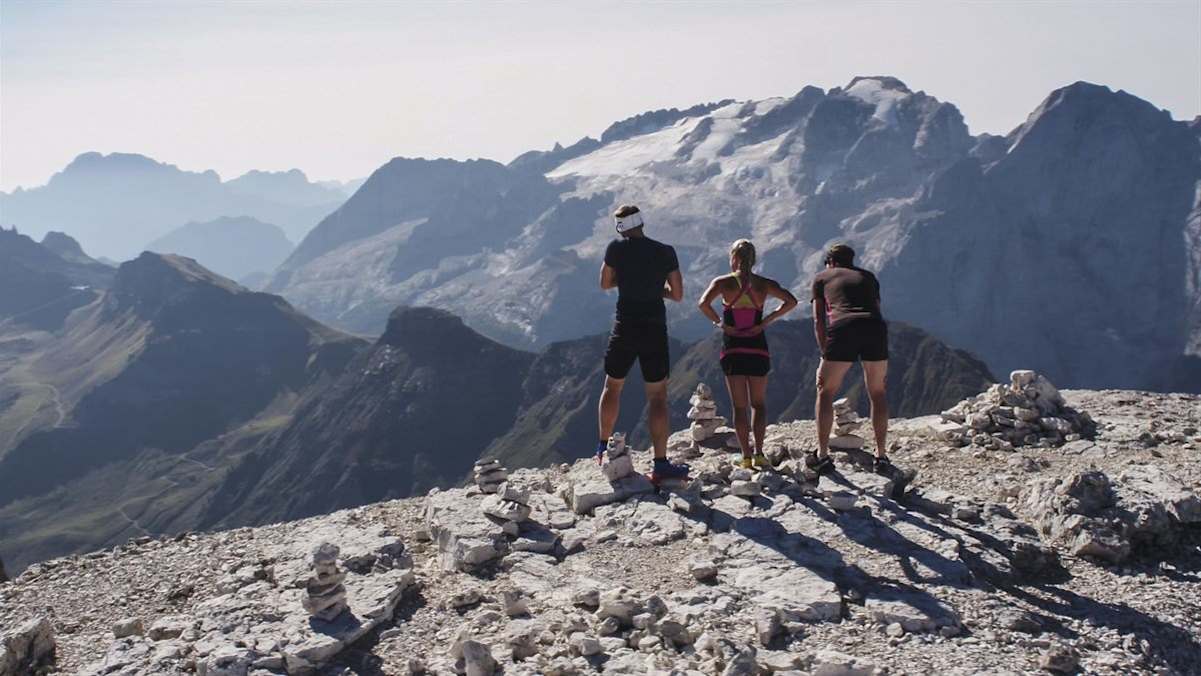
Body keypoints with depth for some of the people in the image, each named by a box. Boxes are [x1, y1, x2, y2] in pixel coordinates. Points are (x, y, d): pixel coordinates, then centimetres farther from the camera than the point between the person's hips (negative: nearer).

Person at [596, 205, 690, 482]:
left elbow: (605, 284, 11)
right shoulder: (666, 252, -3)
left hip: (625, 328, 1)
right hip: (655, 329, -1)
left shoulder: (616, 248, -3)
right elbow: (678, 295, 2)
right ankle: (660, 464, -1)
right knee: (657, 396, 3)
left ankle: (603, 448, 30)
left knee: (612, 386, 20)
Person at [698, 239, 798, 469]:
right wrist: (766, 321, -5)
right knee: (758, 404, 13)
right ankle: (758, 454, 1)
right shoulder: (764, 284, 2)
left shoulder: (723, 282, -4)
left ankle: (746, 456, 3)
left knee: (739, 406, 7)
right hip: (758, 348, 1)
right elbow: (791, 301, -7)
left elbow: (703, 303, -19)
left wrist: (719, 322, -7)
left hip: (732, 349, -1)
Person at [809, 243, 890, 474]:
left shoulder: (822, 277, 25)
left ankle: (822, 455, 13)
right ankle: (881, 456, 21)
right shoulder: (868, 276, 32)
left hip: (843, 328, -2)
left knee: (825, 391, 14)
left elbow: (819, 319, 18)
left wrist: (825, 354, 20)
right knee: (877, 392, 20)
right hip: (875, 328, 3)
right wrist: (879, 358, 31)